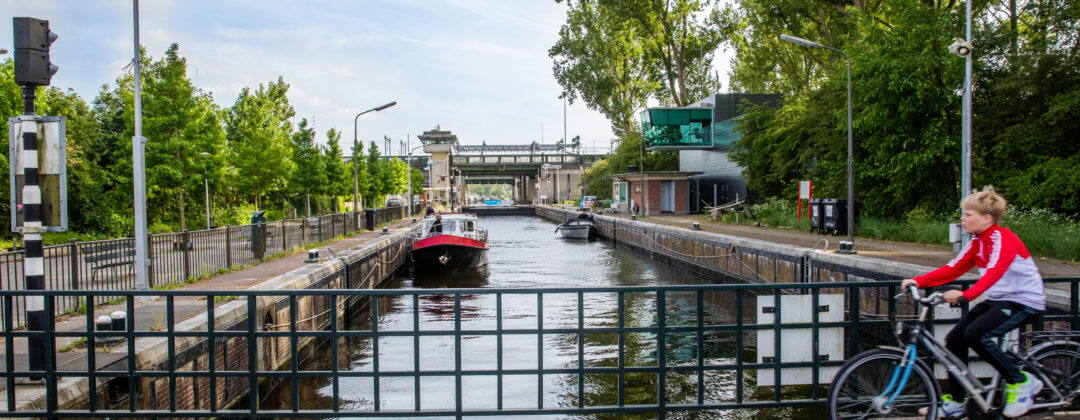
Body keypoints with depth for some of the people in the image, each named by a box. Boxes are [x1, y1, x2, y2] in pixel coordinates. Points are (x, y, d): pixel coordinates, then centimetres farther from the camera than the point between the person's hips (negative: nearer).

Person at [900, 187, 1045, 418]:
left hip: (1024, 301, -9)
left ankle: (1021, 382, -7)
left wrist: (965, 295, -50)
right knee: (955, 338, -1)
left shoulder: (1002, 238, -19)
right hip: (997, 299, 9)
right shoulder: (977, 242, 8)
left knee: (975, 334, -27)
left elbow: (994, 272, -36)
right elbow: (952, 269, 4)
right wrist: (918, 281, -8)